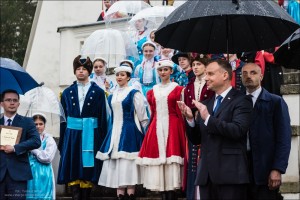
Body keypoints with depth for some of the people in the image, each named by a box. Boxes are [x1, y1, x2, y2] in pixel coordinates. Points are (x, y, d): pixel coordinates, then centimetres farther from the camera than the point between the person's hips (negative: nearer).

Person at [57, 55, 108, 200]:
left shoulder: (98, 92, 4)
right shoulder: (67, 93, 11)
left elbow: (102, 118, 0)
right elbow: (63, 118, 8)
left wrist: (102, 141, -7)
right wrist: (61, 142, 3)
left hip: (91, 136, -2)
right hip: (72, 135, 2)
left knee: (88, 172, 0)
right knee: (72, 172, -2)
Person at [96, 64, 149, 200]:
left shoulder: (134, 93, -3)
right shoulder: (112, 96, 15)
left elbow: (142, 117, -3)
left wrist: (144, 133, -2)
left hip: (129, 133, -6)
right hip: (115, 132, 6)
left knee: (128, 165, -9)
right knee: (116, 165, 3)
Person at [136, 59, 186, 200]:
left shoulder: (178, 89, 2)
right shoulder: (152, 91, 14)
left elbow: (181, 112, 0)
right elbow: (152, 114, 16)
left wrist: (182, 132, -7)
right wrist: (149, 129, 9)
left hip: (172, 128, -4)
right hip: (156, 129, 4)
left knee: (171, 157, -9)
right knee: (158, 156, 0)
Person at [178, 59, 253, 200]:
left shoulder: (241, 101, -3)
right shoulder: (205, 104, 17)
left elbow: (238, 130, -18)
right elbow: (196, 140, 16)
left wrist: (208, 118, -19)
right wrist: (190, 119, -2)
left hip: (230, 173, -6)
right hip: (206, 174, 6)